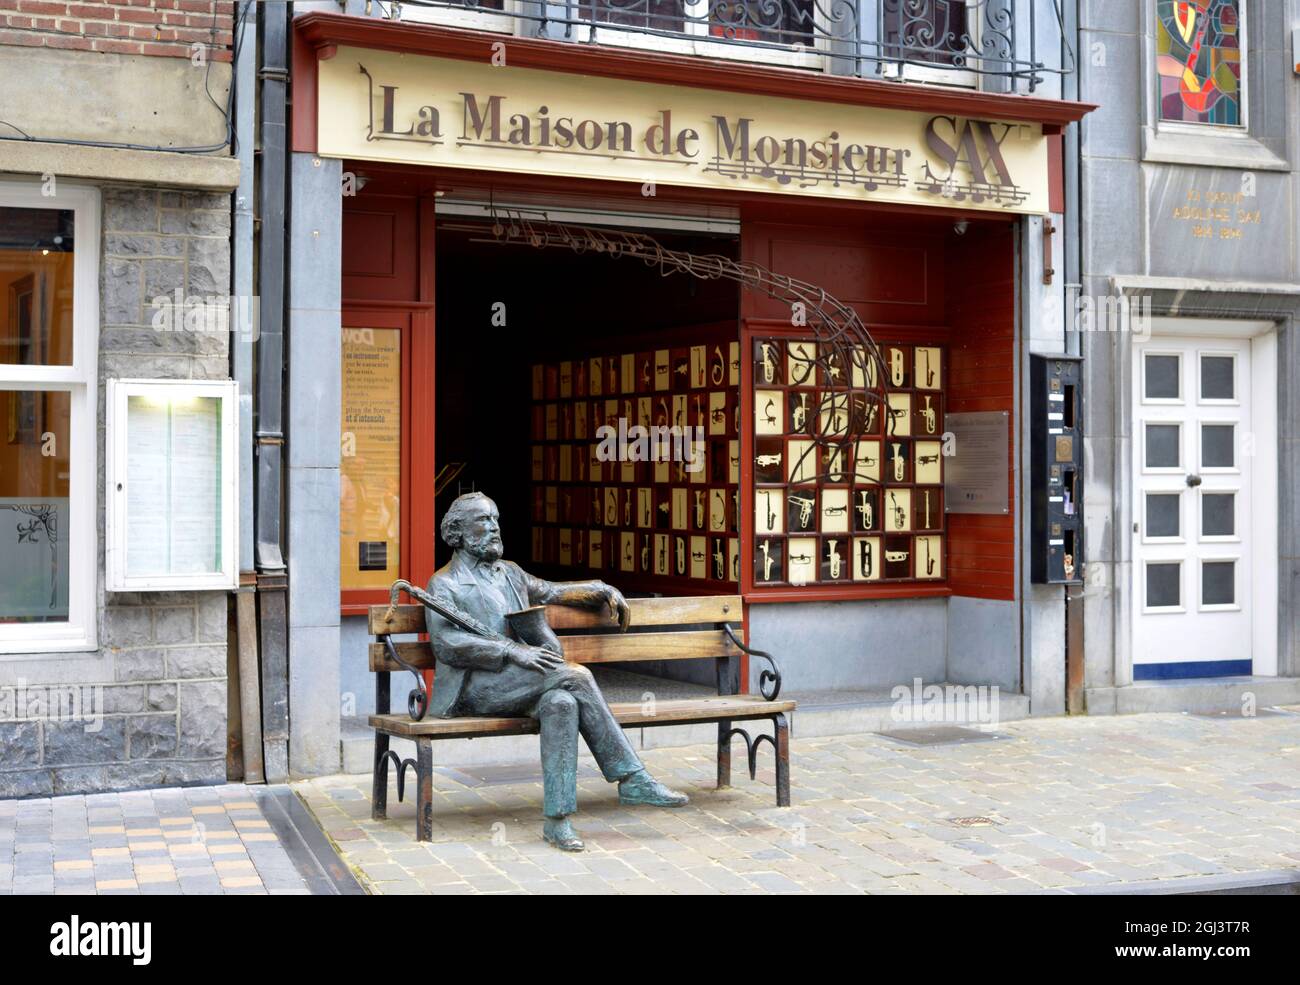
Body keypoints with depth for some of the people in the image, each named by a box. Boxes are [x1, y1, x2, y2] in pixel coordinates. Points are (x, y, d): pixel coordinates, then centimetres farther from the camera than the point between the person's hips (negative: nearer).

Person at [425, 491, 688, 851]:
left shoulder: (509, 573, 24)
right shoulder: (443, 584, 2)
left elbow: (553, 591, 38)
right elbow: (446, 643, -12)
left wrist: (604, 590, 22)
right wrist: (512, 651, -22)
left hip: (518, 683, 6)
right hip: (475, 688, -6)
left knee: (562, 703, -28)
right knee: (574, 675, -27)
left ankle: (556, 820, -29)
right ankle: (632, 778, -25)